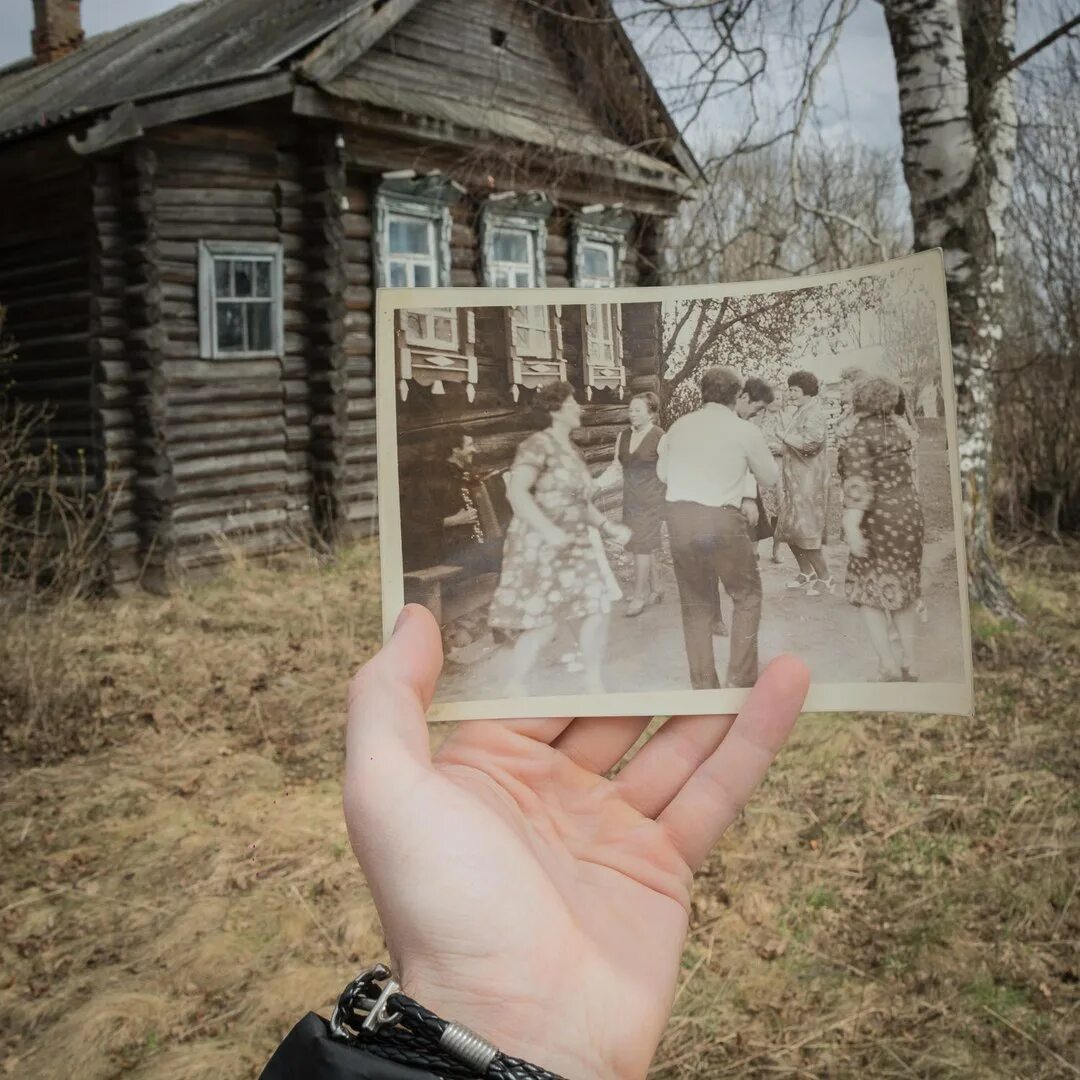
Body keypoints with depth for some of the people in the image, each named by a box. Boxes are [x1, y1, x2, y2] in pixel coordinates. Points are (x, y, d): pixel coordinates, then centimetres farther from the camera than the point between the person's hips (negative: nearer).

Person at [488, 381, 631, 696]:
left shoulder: (572, 450, 14)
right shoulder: (539, 444, -13)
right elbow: (516, 491, -25)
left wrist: (610, 527, 12)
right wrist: (548, 530, -34)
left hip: (576, 547, 8)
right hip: (541, 548, -8)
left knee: (597, 611, 2)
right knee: (544, 625, -7)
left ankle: (594, 685, 16)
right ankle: (514, 689, 9)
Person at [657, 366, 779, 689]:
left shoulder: (679, 426, 7)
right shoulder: (744, 430, -2)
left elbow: (663, 473, 18)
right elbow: (769, 477, 9)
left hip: (679, 517, 4)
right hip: (721, 518, -4)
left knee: (695, 603, 15)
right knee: (747, 595, 15)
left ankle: (703, 684, 21)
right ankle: (740, 678, 11)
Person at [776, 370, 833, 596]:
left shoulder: (814, 415, -15)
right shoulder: (800, 413, 15)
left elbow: (811, 441, -32)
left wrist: (785, 436, -20)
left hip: (809, 482, -10)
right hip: (795, 482, 10)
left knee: (805, 533, -8)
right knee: (788, 530, 15)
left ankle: (825, 578, 3)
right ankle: (806, 572, 29)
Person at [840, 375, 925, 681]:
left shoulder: (858, 437, -11)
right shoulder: (897, 430, 9)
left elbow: (860, 484, -22)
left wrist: (851, 526, -26)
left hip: (878, 520, -6)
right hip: (909, 514, 7)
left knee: (870, 591, 2)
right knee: (903, 589, 14)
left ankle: (889, 666, -6)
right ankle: (908, 664, 19)